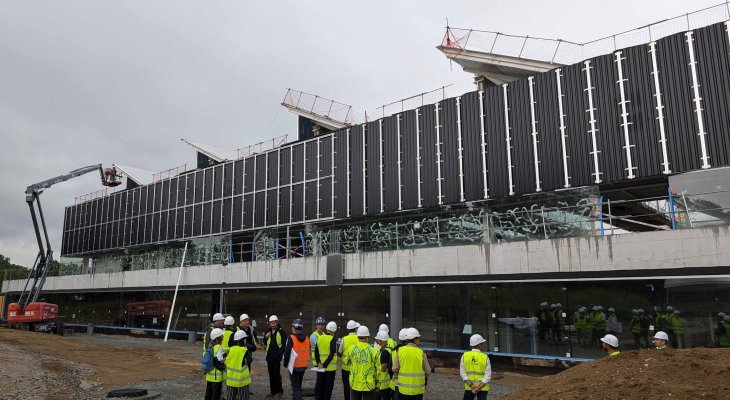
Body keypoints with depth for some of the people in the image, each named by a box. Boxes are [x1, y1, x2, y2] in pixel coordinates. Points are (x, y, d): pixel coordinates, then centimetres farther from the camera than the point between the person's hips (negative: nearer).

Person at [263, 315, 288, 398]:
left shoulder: (281, 331, -7)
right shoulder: (268, 331, 11)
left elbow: (284, 344, -8)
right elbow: (265, 343, 17)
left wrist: (280, 353, -13)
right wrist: (266, 337, -2)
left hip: (277, 356, -6)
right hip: (269, 356, 6)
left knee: (276, 374, -7)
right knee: (271, 374, 11)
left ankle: (280, 391, 3)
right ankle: (273, 391, 19)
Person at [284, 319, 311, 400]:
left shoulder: (291, 338, -14)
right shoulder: (306, 338, 4)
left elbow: (287, 352, -14)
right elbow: (309, 352, 10)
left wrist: (285, 364, -1)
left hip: (294, 366, -6)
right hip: (304, 366, 6)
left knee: (295, 386, 0)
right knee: (299, 385, 22)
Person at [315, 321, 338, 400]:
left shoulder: (320, 338, 4)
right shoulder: (332, 339, -14)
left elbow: (316, 351, 5)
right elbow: (332, 354, -21)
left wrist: (318, 363, 2)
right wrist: (324, 365, -17)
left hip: (320, 366, 5)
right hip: (330, 367, -5)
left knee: (319, 384, 15)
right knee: (328, 386, 7)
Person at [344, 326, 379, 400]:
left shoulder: (351, 349, -10)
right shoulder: (373, 351, -14)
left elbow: (345, 361, 6)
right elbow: (378, 367, -6)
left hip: (355, 384, 2)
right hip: (369, 385, -2)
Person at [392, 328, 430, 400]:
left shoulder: (400, 351, -6)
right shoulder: (421, 353, -9)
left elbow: (394, 369, -4)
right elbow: (428, 372, -2)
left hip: (403, 388, 1)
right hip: (417, 389, -1)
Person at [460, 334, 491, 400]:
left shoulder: (464, 356, -3)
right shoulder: (485, 357, -8)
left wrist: (471, 386, -10)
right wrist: (479, 387, -12)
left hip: (469, 387, 2)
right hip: (483, 389, -1)